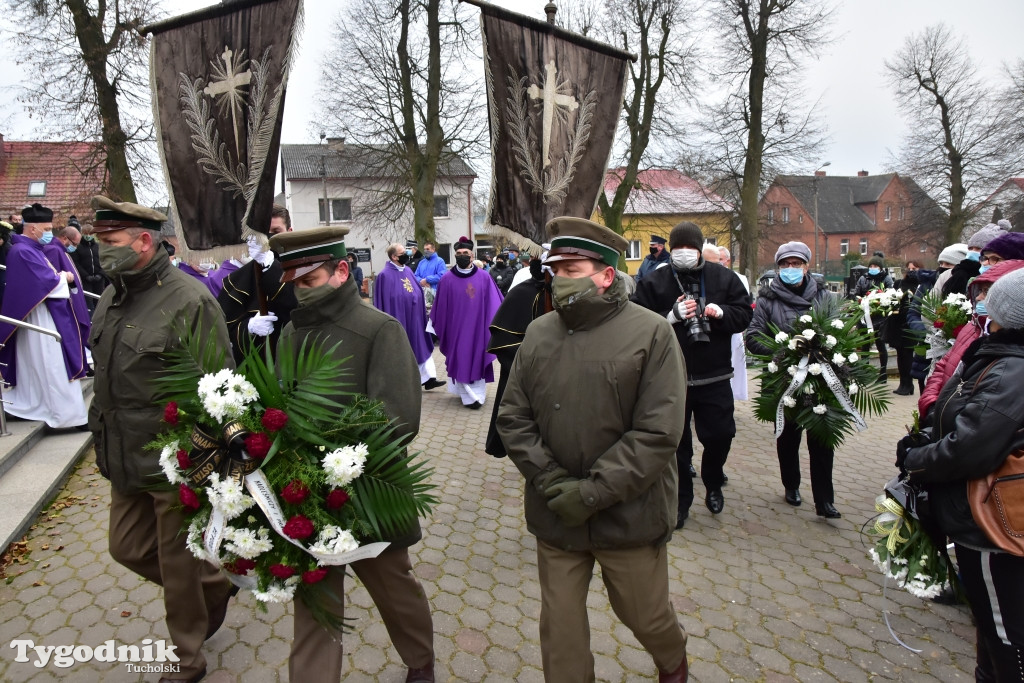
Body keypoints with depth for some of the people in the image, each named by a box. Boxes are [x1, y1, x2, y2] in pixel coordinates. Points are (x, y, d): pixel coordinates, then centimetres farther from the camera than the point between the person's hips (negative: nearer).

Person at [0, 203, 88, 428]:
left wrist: (62, 276, -9)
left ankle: (26, 406, 28)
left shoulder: (34, 249, 14)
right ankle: (67, 414, -5)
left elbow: (68, 273, 11)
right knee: (54, 368, -8)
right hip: (39, 319, -10)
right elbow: (48, 282, -21)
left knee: (34, 367, 17)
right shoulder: (23, 251, -16)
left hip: (46, 315, 10)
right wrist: (63, 277, -3)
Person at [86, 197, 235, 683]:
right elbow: (105, 378, 18)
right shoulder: (110, 299, 7)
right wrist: (103, 436, 20)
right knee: (128, 548, 20)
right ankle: (215, 584, 44)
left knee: (179, 564, 9)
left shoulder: (190, 301, -19)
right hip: (126, 460, 8)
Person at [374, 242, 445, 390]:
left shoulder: (408, 270, 10)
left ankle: (429, 378, 11)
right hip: (399, 318, -7)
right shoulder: (385, 275, -13)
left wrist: (421, 313, 13)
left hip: (414, 317, 7)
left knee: (422, 347, 7)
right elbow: (384, 301, -13)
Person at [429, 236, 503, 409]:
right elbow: (441, 307, 1)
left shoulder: (484, 278, -2)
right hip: (456, 328, -1)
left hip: (478, 328, 1)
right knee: (461, 360, 2)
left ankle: (477, 393, 24)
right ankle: (470, 396, 10)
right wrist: (440, 330, 3)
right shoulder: (447, 279, -3)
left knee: (477, 359, 9)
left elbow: (494, 304, 1)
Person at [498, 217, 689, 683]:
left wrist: (592, 493, -17)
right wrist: (553, 484, -11)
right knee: (560, 630, 14)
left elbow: (657, 433, -15)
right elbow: (513, 419, 1)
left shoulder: (651, 333, -12)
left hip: (628, 515, -2)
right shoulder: (538, 333, -1)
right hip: (554, 515, 3)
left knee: (645, 615, 20)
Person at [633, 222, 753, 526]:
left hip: (714, 376, 2)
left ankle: (713, 484, 39)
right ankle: (680, 500, 26)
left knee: (720, 435, 9)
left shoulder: (723, 277, 4)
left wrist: (721, 312, -14)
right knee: (676, 443, 7)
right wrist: (672, 316, -22)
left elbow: (744, 313, 5)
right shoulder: (653, 282, -3)